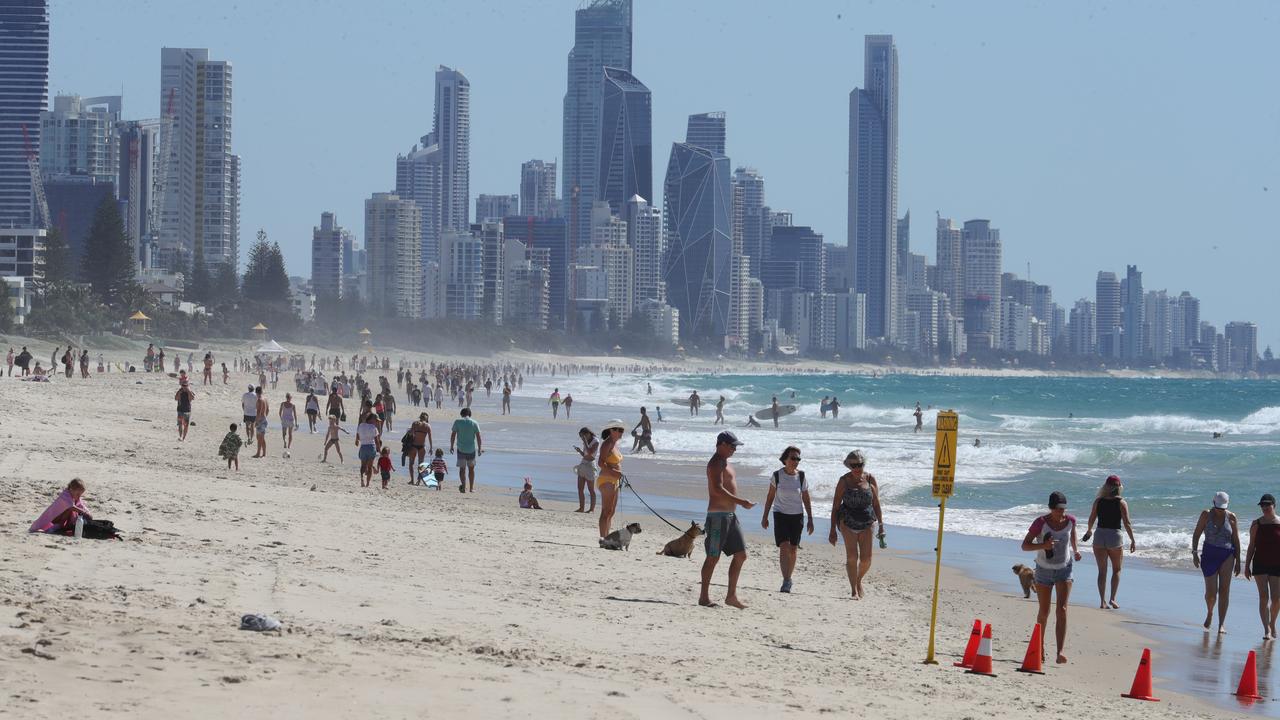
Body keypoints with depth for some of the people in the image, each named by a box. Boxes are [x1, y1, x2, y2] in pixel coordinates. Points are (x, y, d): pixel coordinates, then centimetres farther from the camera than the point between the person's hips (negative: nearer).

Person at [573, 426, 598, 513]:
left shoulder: (595, 442, -11)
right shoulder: (586, 443, 12)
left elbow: (590, 452, -25)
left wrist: (585, 441, -19)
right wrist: (579, 451, 2)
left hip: (590, 465, -8)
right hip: (583, 465, 8)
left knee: (591, 489, -3)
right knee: (580, 489, 6)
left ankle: (592, 509, 2)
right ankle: (581, 508, 10)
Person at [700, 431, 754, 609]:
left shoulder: (725, 463, 19)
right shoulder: (716, 463, -12)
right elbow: (718, 489, -24)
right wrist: (741, 502, -25)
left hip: (730, 515, 10)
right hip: (718, 514, -10)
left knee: (740, 555, 8)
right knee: (713, 557, -6)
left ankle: (731, 596, 12)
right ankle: (704, 597, 0)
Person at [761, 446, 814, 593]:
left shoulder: (801, 476, -2)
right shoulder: (777, 475, -3)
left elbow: (806, 500, 4)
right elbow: (770, 497, 6)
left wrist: (810, 519, 1)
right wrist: (765, 516, 7)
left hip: (797, 516, 2)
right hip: (781, 515, -2)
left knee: (792, 550, 5)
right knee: (784, 547, -15)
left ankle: (788, 579, 20)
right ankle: (786, 581, -22)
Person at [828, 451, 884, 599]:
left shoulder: (870, 479, 2)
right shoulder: (844, 481, -3)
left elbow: (876, 504, 7)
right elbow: (835, 506, 0)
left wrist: (881, 526, 5)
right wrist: (832, 530, -3)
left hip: (866, 522, 2)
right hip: (847, 521, -2)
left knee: (866, 558, -3)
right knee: (852, 556, -13)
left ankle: (858, 582, 26)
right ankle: (854, 590, -7)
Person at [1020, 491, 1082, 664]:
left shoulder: (1070, 520, -7)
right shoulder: (1041, 523, -18)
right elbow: (1024, 546, -16)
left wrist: (1075, 550, 11)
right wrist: (1043, 545, -32)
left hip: (1064, 570, 1)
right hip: (1044, 570, -1)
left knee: (1062, 610, -13)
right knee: (1044, 612, 10)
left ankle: (1060, 652, -21)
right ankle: (1040, 644, 36)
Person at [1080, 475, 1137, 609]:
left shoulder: (1098, 501, 0)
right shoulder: (1121, 503, -7)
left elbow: (1091, 519, 6)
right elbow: (1127, 524, -10)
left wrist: (1088, 531, 26)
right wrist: (1133, 541, -3)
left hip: (1099, 536, 2)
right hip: (1115, 537, -2)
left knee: (1102, 571, 9)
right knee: (1116, 570, 14)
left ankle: (1102, 601, 6)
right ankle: (1112, 598, 2)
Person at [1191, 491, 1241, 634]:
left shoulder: (1231, 517, 1)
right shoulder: (1206, 515, -1)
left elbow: (1236, 540, 6)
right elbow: (1196, 534, 2)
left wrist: (1238, 561, 5)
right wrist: (1195, 552, -9)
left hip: (1227, 556, 0)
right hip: (1209, 555, 0)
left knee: (1224, 590, -5)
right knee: (1211, 591, -4)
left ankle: (1221, 623, -1)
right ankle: (1209, 613, 28)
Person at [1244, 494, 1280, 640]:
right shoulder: (1256, 524, 4)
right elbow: (1252, 546, 8)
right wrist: (1247, 566, 5)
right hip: (1260, 565, 0)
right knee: (1263, 597, -9)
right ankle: (1267, 630, -12)